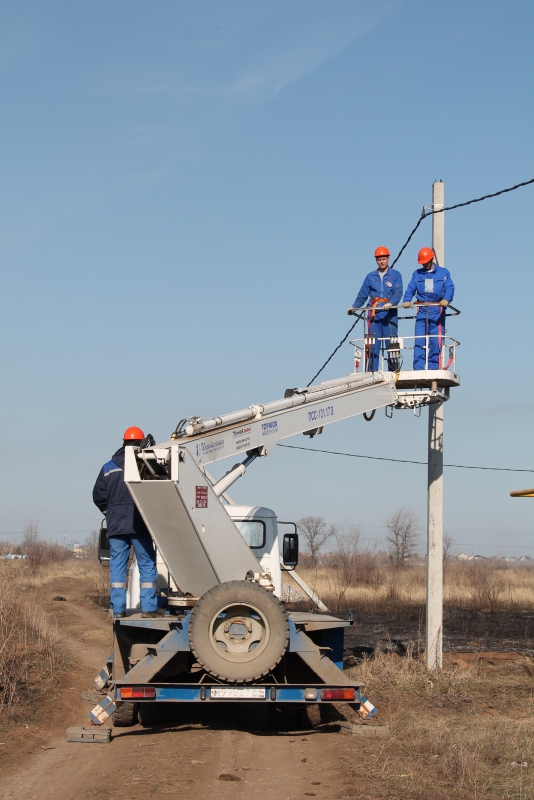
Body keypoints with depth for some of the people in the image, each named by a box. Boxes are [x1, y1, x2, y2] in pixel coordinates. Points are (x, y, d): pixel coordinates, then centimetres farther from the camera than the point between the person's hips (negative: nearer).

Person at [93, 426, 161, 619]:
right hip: (139, 525, -3)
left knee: (117, 567, 6)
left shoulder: (108, 468, 10)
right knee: (147, 565, 4)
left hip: (115, 526, 3)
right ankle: (148, 608, 1)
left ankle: (118, 610, 4)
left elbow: (98, 496, 9)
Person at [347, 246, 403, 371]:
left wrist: (391, 303, -25)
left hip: (389, 313, -2)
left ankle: (393, 371, -1)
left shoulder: (395, 275, 6)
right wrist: (353, 307, 3)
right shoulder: (370, 277, 16)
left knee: (391, 344, -5)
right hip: (374, 313, 2)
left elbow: (398, 292, -7)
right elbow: (362, 295, 15)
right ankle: (371, 373, 0)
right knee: (373, 345, -1)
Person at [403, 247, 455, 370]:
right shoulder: (417, 274, 17)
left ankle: (433, 368, 0)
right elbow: (410, 289, 5)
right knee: (419, 340, -7)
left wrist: (446, 299, -24)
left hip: (437, 311, -2)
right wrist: (407, 300, -16)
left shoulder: (443, 273, 10)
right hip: (422, 311, 2)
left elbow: (449, 288, -3)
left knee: (435, 341, -5)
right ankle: (418, 368, -9)